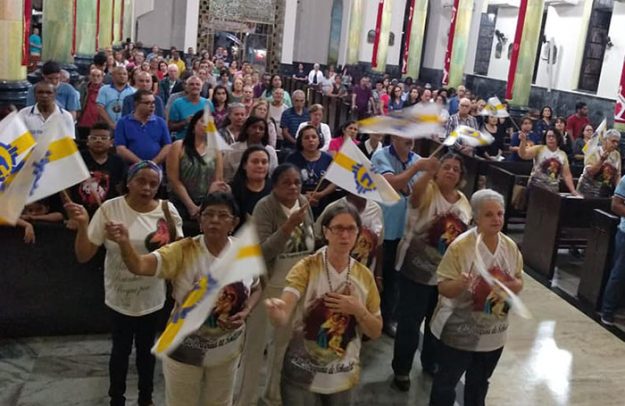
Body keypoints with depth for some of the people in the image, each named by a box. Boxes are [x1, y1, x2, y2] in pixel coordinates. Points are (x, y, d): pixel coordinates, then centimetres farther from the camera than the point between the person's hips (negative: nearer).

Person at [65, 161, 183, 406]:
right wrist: (82, 225, -29)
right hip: (120, 296, -1)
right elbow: (83, 256, -13)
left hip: (151, 297, 2)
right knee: (121, 349, 13)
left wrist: (171, 228, -24)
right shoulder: (110, 209, -16)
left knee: (146, 348, 20)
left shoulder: (167, 210, -12)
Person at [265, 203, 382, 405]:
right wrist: (275, 310, -47)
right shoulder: (307, 267, -13)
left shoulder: (365, 276, -2)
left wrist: (358, 310, -16)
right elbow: (283, 317, -25)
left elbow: (375, 332, 3)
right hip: (303, 377, -3)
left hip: (344, 378, 3)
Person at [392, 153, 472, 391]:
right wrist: (428, 173, -57)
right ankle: (401, 369, 22)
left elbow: (466, 236, 14)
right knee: (410, 321, 4)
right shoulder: (427, 191, -13)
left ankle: (430, 363, 41)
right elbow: (415, 193, -39)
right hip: (417, 270, -5)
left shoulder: (464, 202, 5)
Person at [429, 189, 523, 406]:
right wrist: (459, 284, -38)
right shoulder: (461, 246, -19)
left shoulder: (510, 246, -2)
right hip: (460, 331, -5)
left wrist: (513, 286, -15)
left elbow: (518, 282, 8)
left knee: (479, 382, 24)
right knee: (446, 381, 9)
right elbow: (443, 288, -17)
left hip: (494, 332, 5)